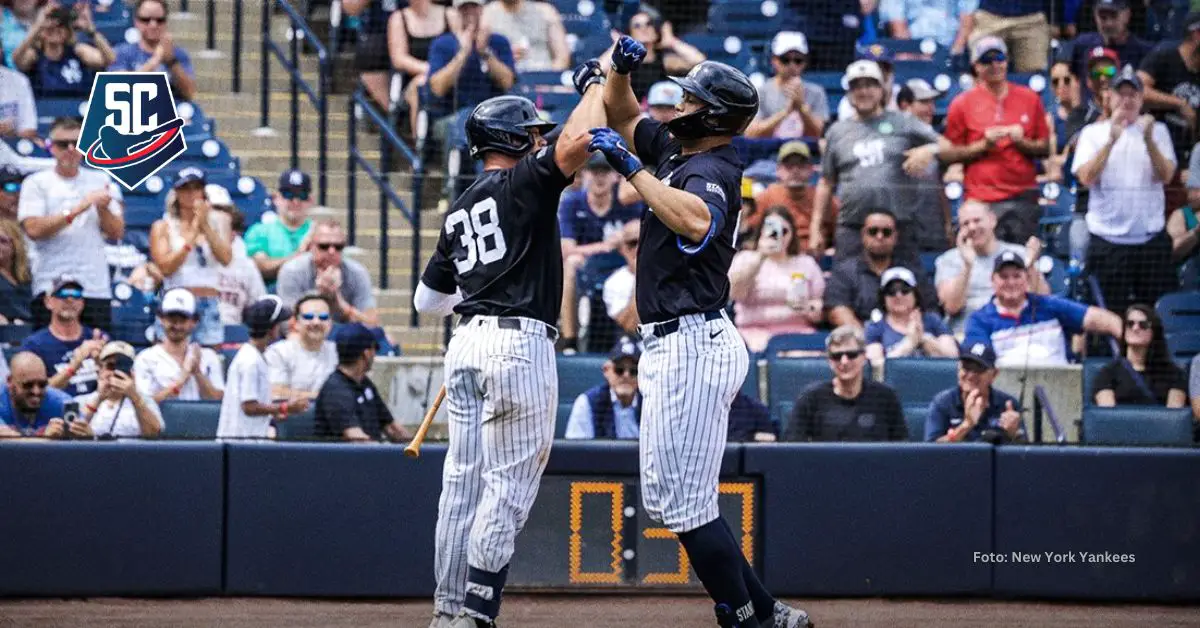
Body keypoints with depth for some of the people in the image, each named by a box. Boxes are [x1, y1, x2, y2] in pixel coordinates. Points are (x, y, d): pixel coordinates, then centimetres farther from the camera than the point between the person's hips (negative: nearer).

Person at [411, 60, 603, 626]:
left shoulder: (458, 212, 19)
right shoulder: (524, 183, -2)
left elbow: (427, 300, 24)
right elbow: (576, 142, -21)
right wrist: (595, 84, -4)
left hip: (467, 345, 7)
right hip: (520, 343, -7)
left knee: (464, 479, 9)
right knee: (509, 484, -6)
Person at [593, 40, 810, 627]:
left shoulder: (711, 170, -15)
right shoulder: (674, 151, 13)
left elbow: (696, 223, -37)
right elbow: (622, 114, 27)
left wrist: (631, 167, -31)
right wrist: (621, 69, 7)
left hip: (693, 346, -11)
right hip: (675, 345, 11)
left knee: (685, 502, -10)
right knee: (664, 498, 13)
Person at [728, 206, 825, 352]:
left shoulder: (806, 263, 20)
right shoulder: (745, 260, 15)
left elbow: (821, 313, 15)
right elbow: (734, 293, -6)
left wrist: (809, 309, -9)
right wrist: (760, 257, -11)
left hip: (799, 330, 2)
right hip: (757, 332, -2)